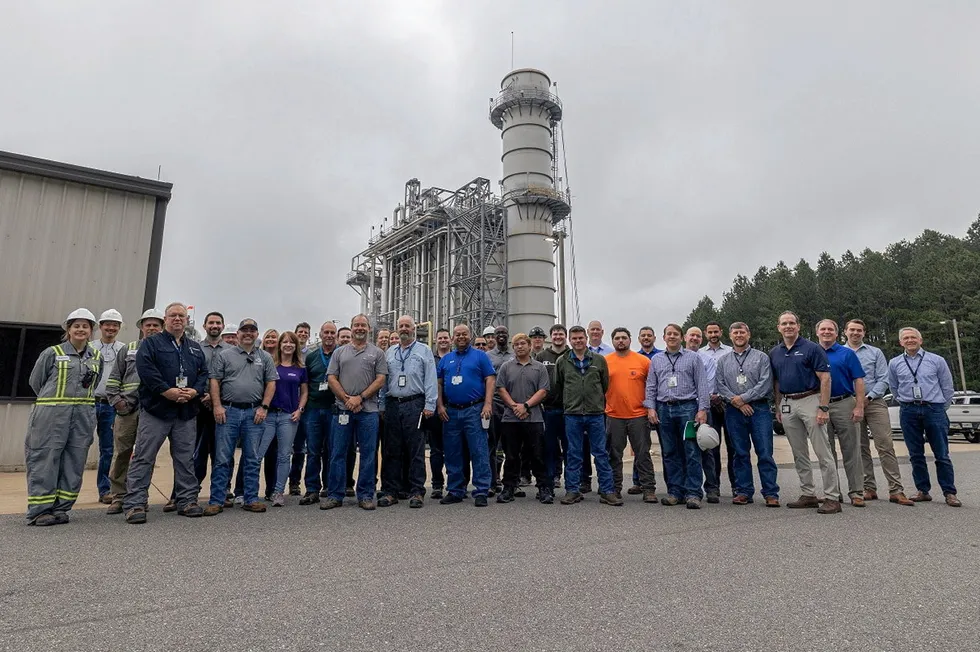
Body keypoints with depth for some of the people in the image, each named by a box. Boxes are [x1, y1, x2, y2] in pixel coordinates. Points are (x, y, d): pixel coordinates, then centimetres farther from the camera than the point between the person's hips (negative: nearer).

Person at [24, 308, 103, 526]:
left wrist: (81, 400, 11)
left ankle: (61, 508, 15)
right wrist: (55, 399, 11)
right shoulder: (52, 353, 1)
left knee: (74, 463, 5)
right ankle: (39, 510, 6)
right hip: (52, 415, -3)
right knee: (45, 460, -2)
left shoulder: (97, 357, 11)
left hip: (83, 416, 3)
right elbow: (36, 381, 7)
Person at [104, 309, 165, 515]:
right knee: (121, 454, 3)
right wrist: (116, 401, 1)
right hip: (126, 410, 1)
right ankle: (118, 497, 13)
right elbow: (113, 380, 13)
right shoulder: (128, 350, 13)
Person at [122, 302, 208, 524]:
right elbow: (145, 369, -12)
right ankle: (135, 504, 6)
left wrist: (194, 391, -8)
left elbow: (204, 373, 11)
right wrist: (168, 391, -20)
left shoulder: (195, 348, 17)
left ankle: (187, 500, 18)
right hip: (156, 409, -4)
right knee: (143, 458, -1)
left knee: (186, 459, 9)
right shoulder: (151, 344, 3)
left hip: (187, 412, 4)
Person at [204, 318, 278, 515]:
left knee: (253, 460, 6)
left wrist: (264, 407, -3)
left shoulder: (265, 358, 10)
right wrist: (217, 406, -8)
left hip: (254, 413, 2)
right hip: (228, 411, -1)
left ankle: (251, 499, 15)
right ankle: (216, 501, 9)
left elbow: (271, 383, 7)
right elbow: (215, 381, 1)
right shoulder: (224, 355, 6)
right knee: (223, 459, 1)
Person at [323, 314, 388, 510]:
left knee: (368, 454, 3)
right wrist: (347, 399, -7)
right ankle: (335, 495, 15)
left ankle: (365, 495, 13)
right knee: (338, 453, 5)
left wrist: (360, 398, -10)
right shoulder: (339, 352, 11)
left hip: (368, 410, -1)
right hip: (342, 409, 1)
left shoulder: (377, 353, 7)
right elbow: (331, 378, 5)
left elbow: (380, 380, -1)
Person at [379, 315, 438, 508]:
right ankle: (390, 491, 15)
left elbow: (431, 380, 0)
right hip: (392, 405, 4)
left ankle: (416, 492, 5)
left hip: (414, 405, -3)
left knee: (416, 450, -2)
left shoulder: (424, 351, 6)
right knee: (391, 450, 6)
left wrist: (429, 405, -8)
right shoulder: (389, 353, 17)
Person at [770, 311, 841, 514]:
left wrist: (824, 408, -16)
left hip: (810, 400, -6)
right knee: (799, 454, 11)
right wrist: (778, 408, 12)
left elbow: (825, 379, -9)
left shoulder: (812, 348, -5)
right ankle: (807, 495, 19)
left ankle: (832, 498, 2)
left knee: (823, 452, -4)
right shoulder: (774, 353, 11)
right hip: (787, 404, 6)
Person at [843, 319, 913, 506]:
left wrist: (869, 397, -11)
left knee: (885, 446, -7)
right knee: (861, 449, 6)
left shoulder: (875, 352, 10)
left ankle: (896, 490, -6)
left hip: (874, 403, 0)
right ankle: (869, 489, 12)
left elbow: (883, 380, 2)